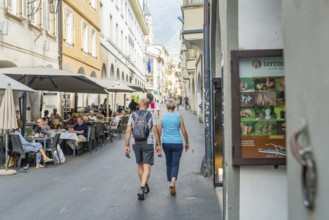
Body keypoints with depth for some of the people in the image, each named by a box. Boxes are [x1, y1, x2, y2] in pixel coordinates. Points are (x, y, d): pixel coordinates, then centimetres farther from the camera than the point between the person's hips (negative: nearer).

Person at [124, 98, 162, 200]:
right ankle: (141, 189, -20)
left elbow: (128, 131, -3)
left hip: (136, 143, 3)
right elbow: (155, 131, -9)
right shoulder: (151, 115, -4)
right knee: (147, 168, -3)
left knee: (140, 165, 20)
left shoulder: (132, 115, 2)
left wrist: (127, 146, 0)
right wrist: (158, 145, -3)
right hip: (148, 143, -3)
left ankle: (145, 186, 35)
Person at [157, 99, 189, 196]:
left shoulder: (162, 116, 1)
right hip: (177, 143, -2)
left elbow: (159, 132, 0)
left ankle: (170, 183, 24)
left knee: (169, 163, 17)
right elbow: (184, 132, 0)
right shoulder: (179, 116, -2)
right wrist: (187, 143, 13)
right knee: (175, 163, 2)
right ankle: (173, 182, -20)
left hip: (166, 143, 2)